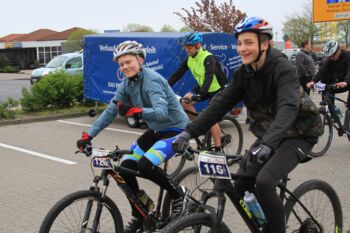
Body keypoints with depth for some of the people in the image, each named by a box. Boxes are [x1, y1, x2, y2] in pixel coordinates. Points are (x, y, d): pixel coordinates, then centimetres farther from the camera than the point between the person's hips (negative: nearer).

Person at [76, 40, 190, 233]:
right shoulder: (127, 84, 0)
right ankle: (138, 217, 16)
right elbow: (110, 111, 0)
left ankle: (178, 194, -1)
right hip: (156, 130, 8)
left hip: (175, 129, -8)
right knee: (125, 166, -1)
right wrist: (88, 135, -5)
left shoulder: (152, 80, -24)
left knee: (145, 165, -28)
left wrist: (135, 111, -53)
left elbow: (161, 112, -38)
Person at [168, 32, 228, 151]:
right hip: (203, 87, 7)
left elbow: (209, 77, -39)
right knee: (185, 101, -13)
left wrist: (200, 95, -52)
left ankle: (218, 149, -1)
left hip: (218, 89, -7)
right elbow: (177, 74, -7)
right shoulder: (189, 59, -5)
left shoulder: (208, 58, -26)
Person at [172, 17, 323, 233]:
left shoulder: (283, 68, -24)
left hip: (298, 134, -6)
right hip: (268, 133, 7)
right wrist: (189, 132, -21)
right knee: (241, 185, -2)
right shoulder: (243, 73, -4)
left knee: (264, 181, -26)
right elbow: (221, 103, -9)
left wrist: (267, 144, -54)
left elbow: (288, 108, -39)